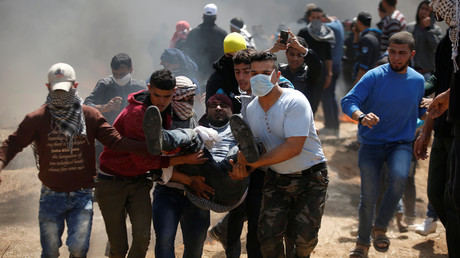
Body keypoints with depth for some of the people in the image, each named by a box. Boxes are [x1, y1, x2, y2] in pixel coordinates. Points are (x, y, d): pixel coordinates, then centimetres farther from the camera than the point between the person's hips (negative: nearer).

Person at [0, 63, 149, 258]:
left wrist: (148, 148, -20)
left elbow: (115, 141, -6)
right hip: (51, 196, 0)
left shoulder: (90, 116, 0)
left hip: (82, 197, 0)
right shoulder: (37, 119, -3)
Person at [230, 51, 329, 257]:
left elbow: (293, 147, -27)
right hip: (276, 178, 5)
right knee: (268, 236, -6)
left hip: (310, 178, -5)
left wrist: (254, 162, -24)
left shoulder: (295, 101, -20)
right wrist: (242, 165, -18)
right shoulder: (251, 108, 1)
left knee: (302, 237, -7)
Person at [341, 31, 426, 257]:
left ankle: (380, 227, -9)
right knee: (368, 198, -3)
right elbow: (348, 101, -18)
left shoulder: (417, 80, 3)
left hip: (401, 143, 1)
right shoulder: (374, 76, -10)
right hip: (371, 143, -1)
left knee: (399, 177, -30)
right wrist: (362, 117, -38)